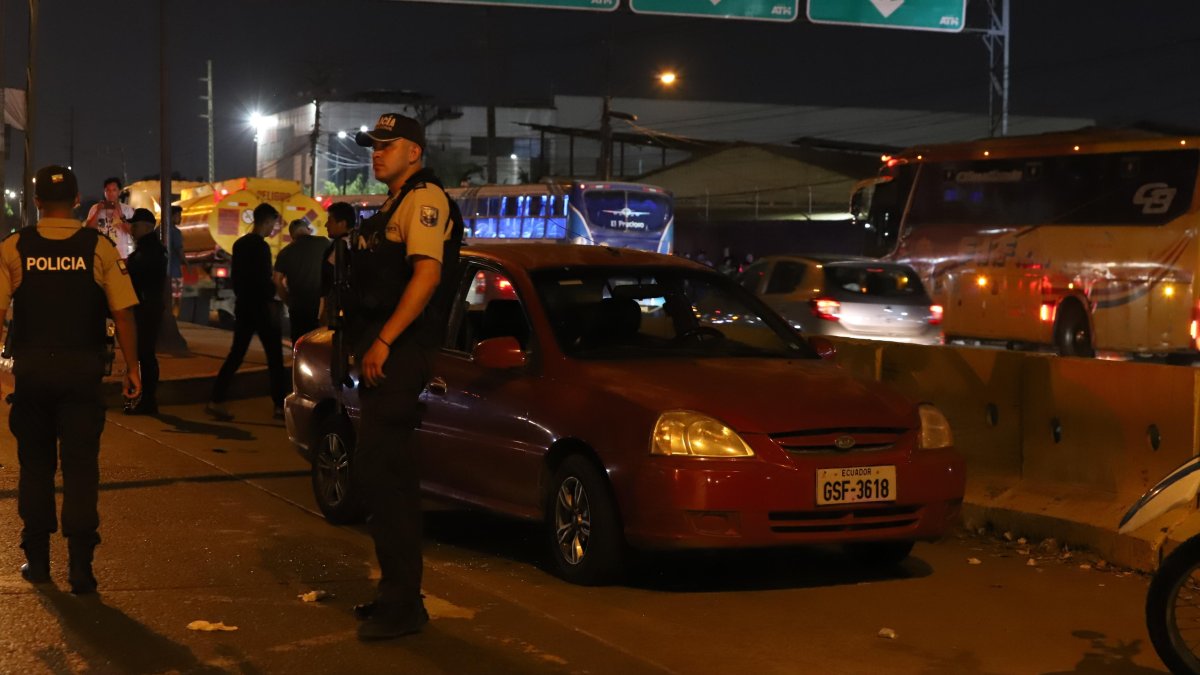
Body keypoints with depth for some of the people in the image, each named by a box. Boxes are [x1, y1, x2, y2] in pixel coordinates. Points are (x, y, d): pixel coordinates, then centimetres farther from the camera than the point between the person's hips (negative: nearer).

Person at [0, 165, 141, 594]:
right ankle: (80, 567, 1)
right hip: (82, 368, -1)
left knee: (35, 464, 15)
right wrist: (132, 367, -1)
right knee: (80, 466, 4)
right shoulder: (99, 248, -4)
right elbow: (122, 313, -8)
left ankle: (37, 561, 21)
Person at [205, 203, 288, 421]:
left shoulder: (239, 244, 11)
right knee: (274, 356, 1)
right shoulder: (261, 246, -15)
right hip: (260, 307, -8)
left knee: (236, 354, 8)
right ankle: (280, 405, 5)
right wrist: (272, 304, -10)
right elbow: (264, 280, -18)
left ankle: (217, 401, 1)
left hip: (243, 306, 8)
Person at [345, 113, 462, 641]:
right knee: (384, 471, 15)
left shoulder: (424, 198, -9)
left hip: (397, 353, -11)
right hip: (380, 353, 11)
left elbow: (427, 273, -21)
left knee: (383, 471, -12)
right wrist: (366, 341, 17)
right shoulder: (393, 206, 22)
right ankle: (396, 591, 24)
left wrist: (384, 341, -24)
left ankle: (402, 605, -8)